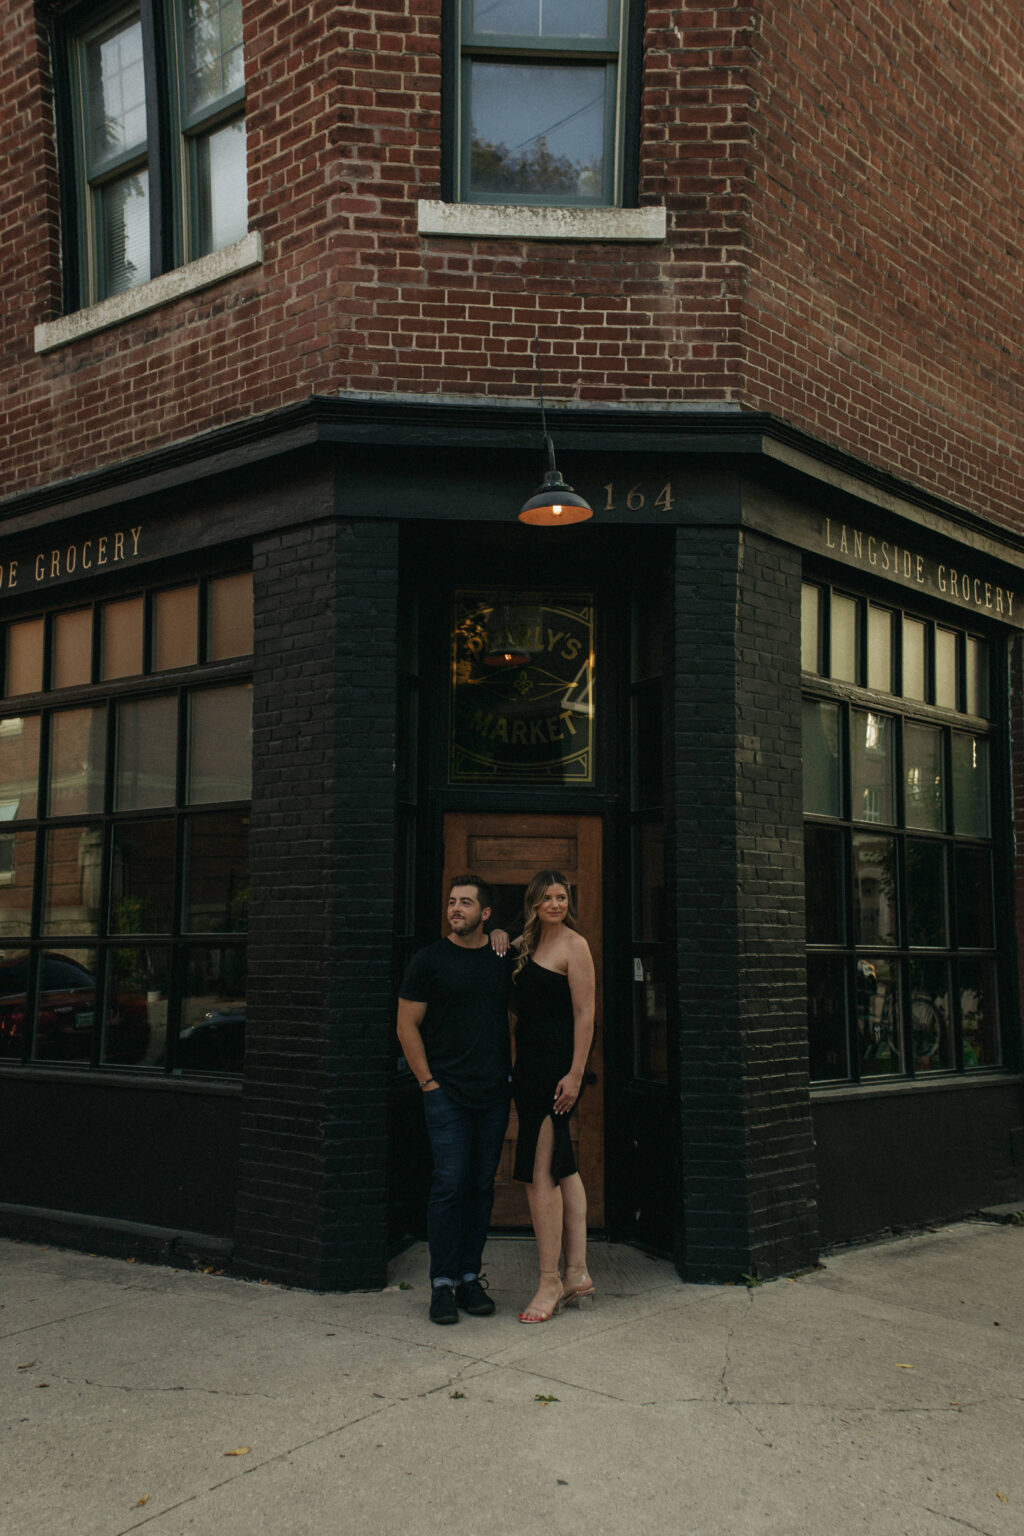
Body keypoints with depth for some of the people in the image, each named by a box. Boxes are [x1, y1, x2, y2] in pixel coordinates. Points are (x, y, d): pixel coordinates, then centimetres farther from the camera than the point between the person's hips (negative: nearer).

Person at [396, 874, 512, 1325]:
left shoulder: (504, 960, 9)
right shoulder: (429, 960, -2)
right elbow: (407, 1025, -1)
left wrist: (509, 1072, 10)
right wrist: (427, 1081, -6)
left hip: (494, 1093, 4)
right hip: (446, 1093, -4)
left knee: (482, 1184, 7)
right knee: (450, 1182, -7)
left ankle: (471, 1277, 16)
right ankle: (442, 1282, 2)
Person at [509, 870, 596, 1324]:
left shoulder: (573, 944, -8)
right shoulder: (525, 945, 16)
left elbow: (585, 1013, -13)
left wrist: (575, 1074, -17)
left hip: (556, 1065, -9)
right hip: (530, 1064, 9)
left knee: (539, 1173, -8)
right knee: (563, 1170, 12)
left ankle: (550, 1282, -1)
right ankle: (578, 1274, 19)